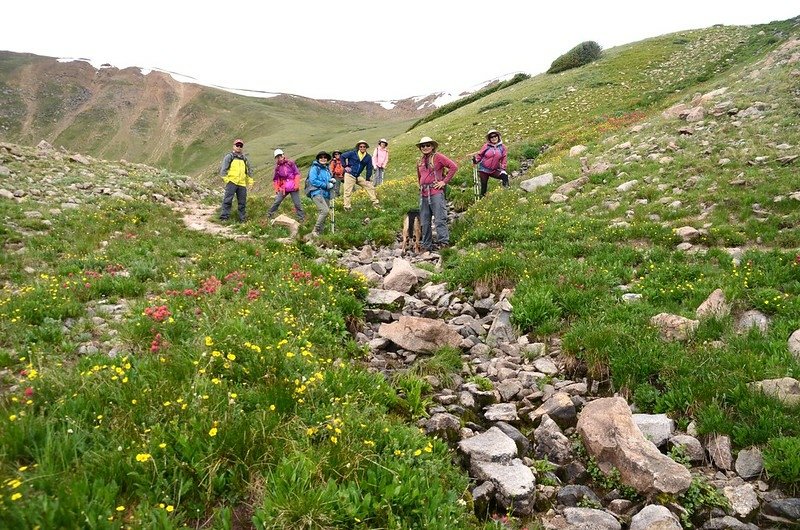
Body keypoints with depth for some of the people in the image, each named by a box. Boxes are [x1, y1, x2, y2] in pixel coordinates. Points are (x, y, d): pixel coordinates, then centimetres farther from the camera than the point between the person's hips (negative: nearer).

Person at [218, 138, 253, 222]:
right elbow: (223, 168, -1)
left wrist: (250, 180, 17)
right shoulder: (229, 156, 3)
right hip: (232, 182, -5)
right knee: (227, 200, -9)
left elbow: (249, 170, 25)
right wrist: (225, 179, -8)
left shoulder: (244, 158, 18)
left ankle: (243, 218, 15)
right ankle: (224, 217, -7)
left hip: (242, 183, 5)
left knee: (242, 202, 7)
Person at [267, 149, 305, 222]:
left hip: (293, 188, -3)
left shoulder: (290, 163, 1)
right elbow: (275, 179, 17)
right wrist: (277, 189, 9)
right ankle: (269, 214, 17)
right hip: (283, 188, 3)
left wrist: (296, 184, -7)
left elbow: (297, 173, 0)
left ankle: (301, 218, 8)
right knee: (277, 201, 3)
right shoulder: (278, 167, 9)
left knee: (297, 203, -1)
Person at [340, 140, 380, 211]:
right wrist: (345, 166, -7)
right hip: (349, 175, -5)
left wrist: (367, 179, 2)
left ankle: (375, 203, 11)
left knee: (370, 187, 2)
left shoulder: (368, 157, 3)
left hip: (358, 176, 5)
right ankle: (347, 208, 3)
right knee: (347, 192, -5)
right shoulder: (353, 153, -8)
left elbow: (369, 169, 7)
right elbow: (342, 156, -2)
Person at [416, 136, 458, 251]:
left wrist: (444, 182, -7)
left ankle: (443, 242, -11)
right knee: (424, 222, 8)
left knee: (440, 219, -11)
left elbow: (454, 167, -7)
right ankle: (427, 245, 14)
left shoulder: (438, 157, 1)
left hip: (436, 193, -7)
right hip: (423, 194, 7)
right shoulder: (420, 162, 18)